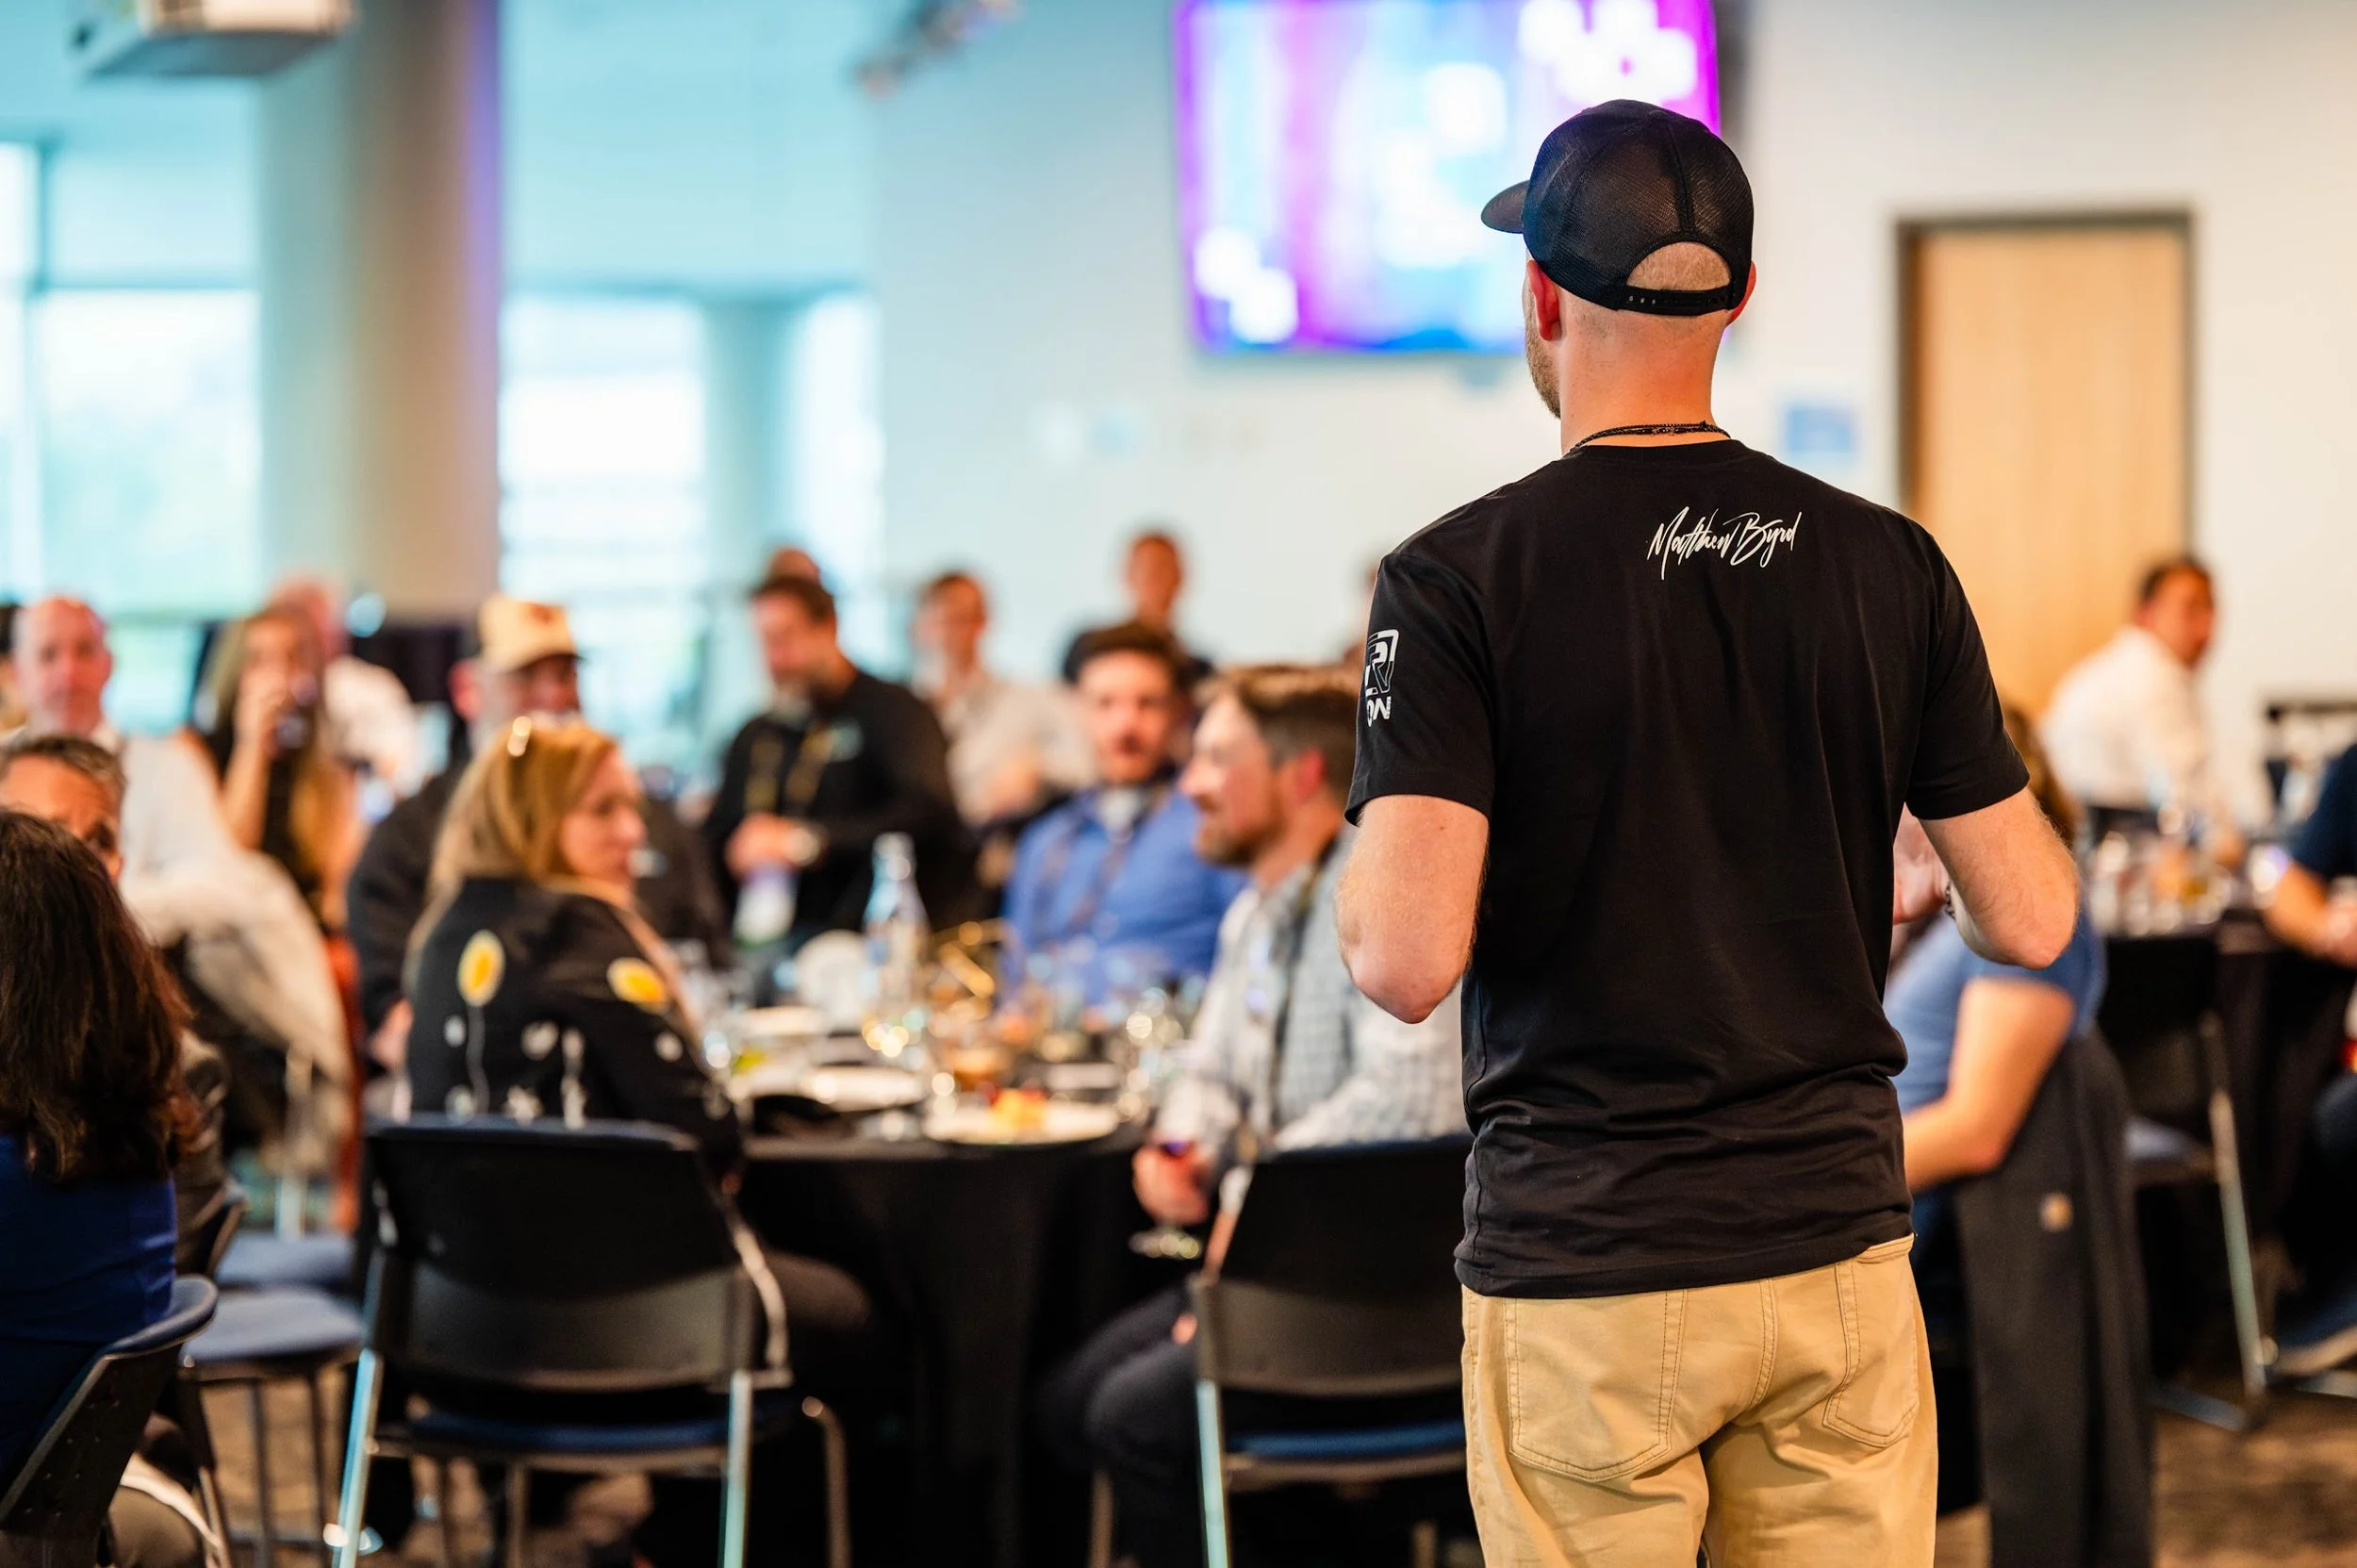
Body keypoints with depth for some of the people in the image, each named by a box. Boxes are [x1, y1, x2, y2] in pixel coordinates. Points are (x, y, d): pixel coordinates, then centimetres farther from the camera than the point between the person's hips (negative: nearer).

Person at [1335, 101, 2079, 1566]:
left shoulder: (1459, 577, -10)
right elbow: (2030, 919, 1)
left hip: (1585, 1282, -3)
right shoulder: (1888, 564, 0)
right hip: (1836, 1252, 3)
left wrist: (1362, 878, 4)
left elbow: (1408, 960, -18)